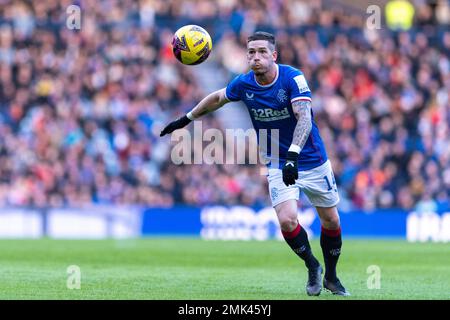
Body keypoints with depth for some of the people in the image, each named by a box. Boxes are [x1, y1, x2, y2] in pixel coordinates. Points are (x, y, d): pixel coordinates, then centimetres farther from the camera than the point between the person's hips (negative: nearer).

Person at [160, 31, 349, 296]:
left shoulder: (293, 78, -20)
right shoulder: (244, 83, -7)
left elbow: (304, 118, -32)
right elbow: (218, 98, 15)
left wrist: (293, 154, -46)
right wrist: (186, 119, 21)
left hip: (313, 162, -2)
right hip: (279, 165, 2)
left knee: (331, 222, 5)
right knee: (287, 220, -17)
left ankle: (331, 277, 30)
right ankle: (313, 269, 10)